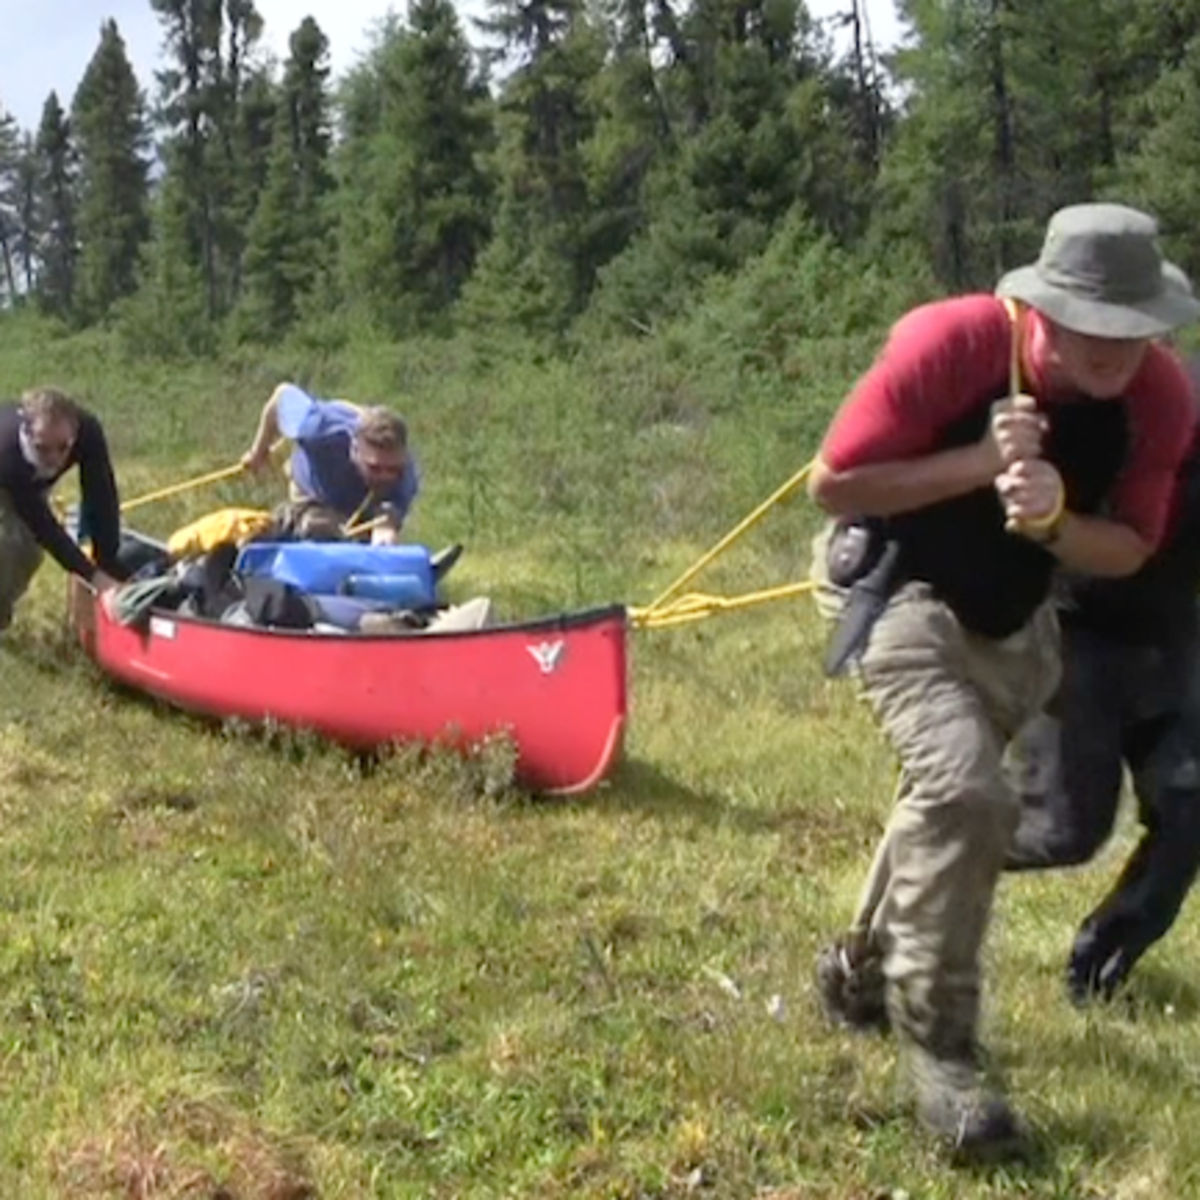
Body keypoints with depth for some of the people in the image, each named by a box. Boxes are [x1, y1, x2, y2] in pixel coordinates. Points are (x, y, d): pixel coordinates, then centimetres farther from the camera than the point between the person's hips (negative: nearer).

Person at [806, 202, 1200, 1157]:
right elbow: (832, 484, -25)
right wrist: (977, 464, -34)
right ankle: (938, 1042, -9)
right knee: (966, 792, -24)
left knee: (953, 796, 21)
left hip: (1013, 616, 6)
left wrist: (1056, 519, -32)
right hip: (897, 588, -6)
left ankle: (865, 963, 46)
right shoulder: (949, 343, -31)